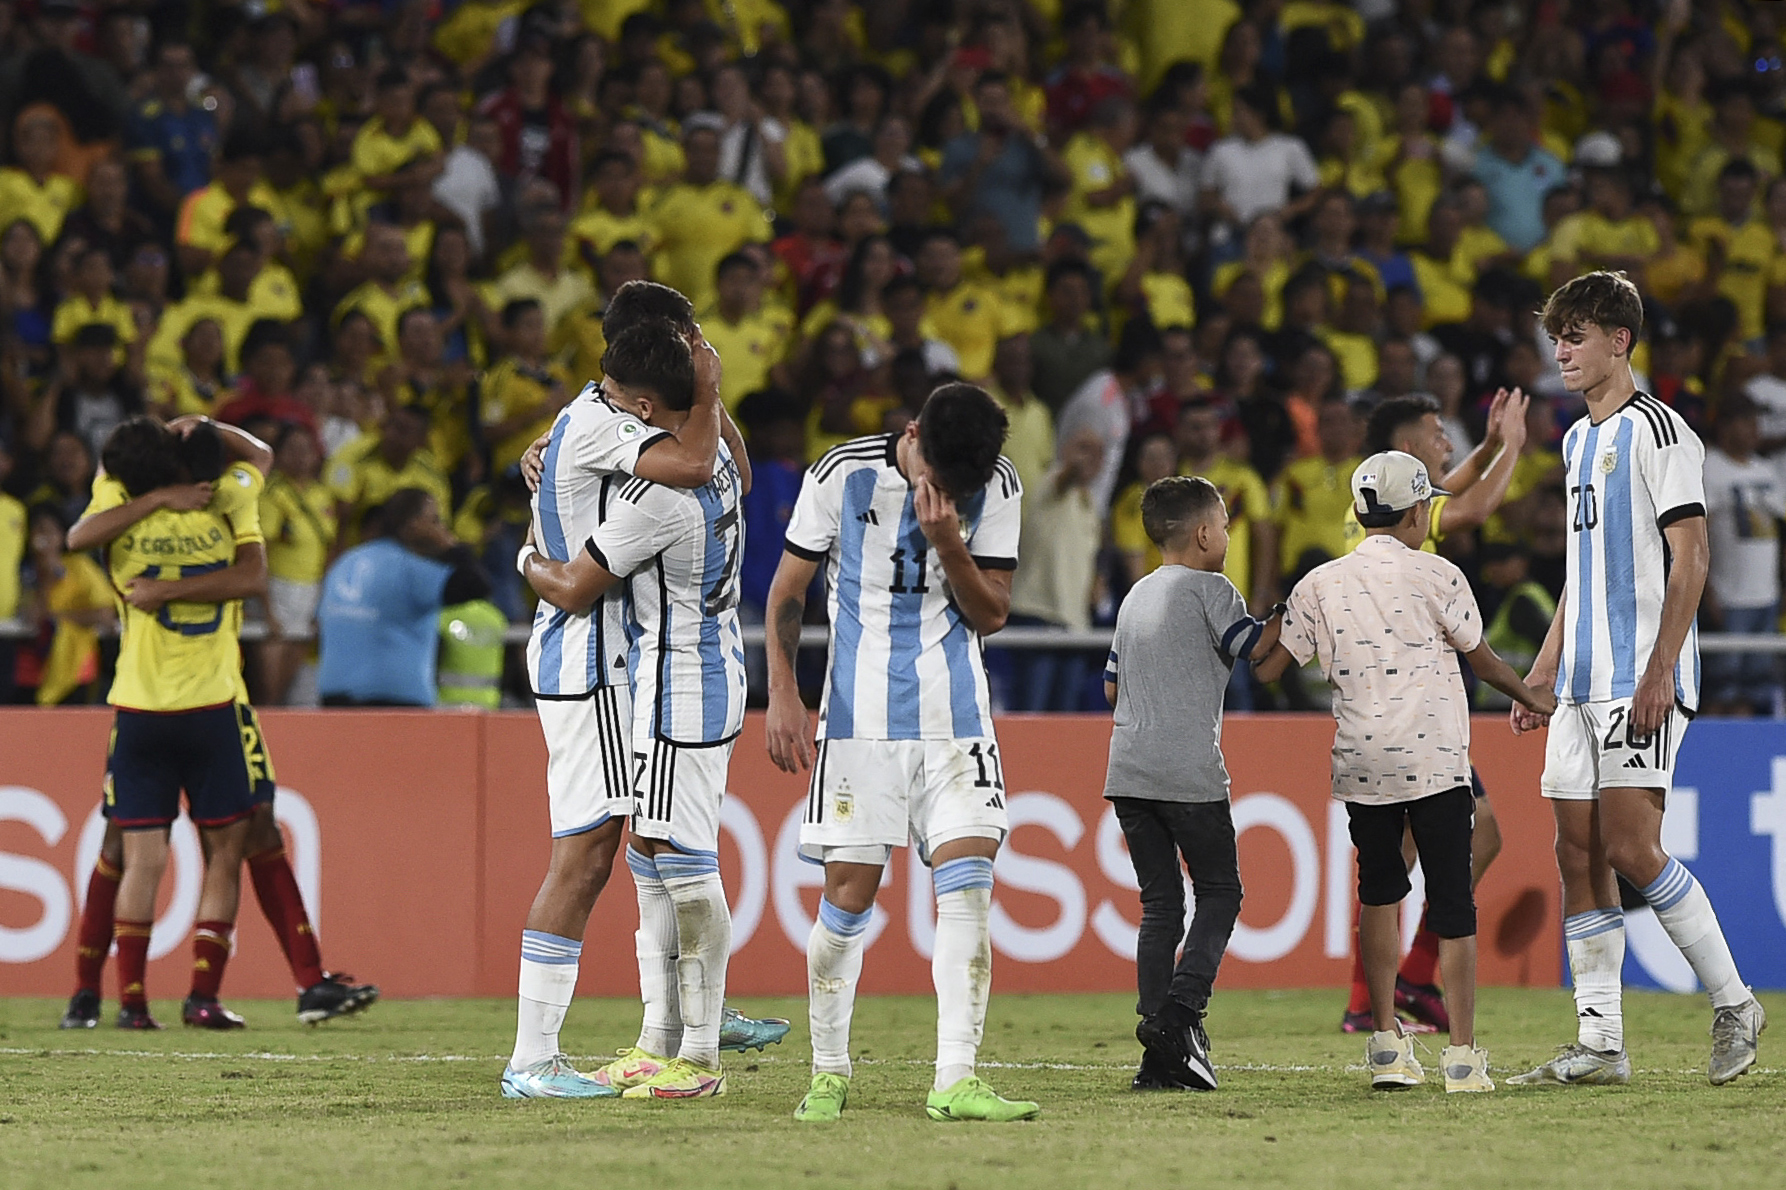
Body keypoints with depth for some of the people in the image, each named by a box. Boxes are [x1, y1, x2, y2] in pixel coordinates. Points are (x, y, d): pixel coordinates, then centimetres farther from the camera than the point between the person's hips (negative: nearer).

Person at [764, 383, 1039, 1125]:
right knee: (848, 897, -3)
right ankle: (829, 1072, 16)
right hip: (859, 719, -1)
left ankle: (955, 1080, -15)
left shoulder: (996, 488, -2)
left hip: (954, 716, 1)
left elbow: (990, 615, -1)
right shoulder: (842, 476, -6)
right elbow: (788, 592, 2)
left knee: (967, 883, -12)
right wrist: (783, 695, -7)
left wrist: (948, 541, -18)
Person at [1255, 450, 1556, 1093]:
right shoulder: (1436, 576, -1)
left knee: (1378, 893, 18)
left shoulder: (1320, 585, 7)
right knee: (1452, 902, 1)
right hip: (1435, 761, -3)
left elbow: (1268, 668, 4)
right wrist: (1529, 697, 27)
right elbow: (1481, 658, 9)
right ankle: (1462, 1057, -3)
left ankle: (1386, 1040, 12)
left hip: (1361, 765, 3)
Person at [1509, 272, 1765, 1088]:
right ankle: (1599, 1046, 3)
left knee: (1629, 845, -15)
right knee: (1578, 853, 2)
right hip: (1582, 684, 9)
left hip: (1643, 677, -9)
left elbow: (1689, 561, -13)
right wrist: (1540, 675, 21)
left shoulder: (1656, 430, -8)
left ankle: (1733, 1004, -2)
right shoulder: (1579, 441, 19)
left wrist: (1659, 672, -20)